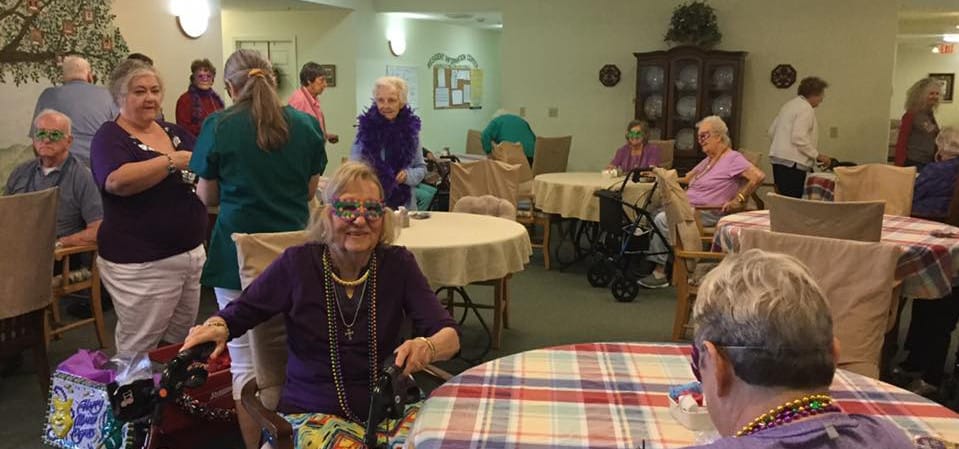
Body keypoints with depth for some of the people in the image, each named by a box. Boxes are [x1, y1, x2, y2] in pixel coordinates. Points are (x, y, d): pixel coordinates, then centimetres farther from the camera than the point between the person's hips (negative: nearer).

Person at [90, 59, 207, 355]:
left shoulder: (175, 132, 12)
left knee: (180, 345, 17)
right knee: (139, 352, 3)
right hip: (141, 264, -6)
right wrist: (173, 160, -24)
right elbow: (117, 181, -27)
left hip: (192, 253, 7)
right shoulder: (110, 137, -7)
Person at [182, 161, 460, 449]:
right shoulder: (298, 263, -6)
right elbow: (238, 313, 5)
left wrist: (426, 348, -32)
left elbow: (450, 334, -9)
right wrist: (216, 327, -18)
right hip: (310, 413, -2)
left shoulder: (397, 264, -3)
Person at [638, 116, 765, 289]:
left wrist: (737, 201, -21)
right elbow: (687, 179, 22)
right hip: (689, 208, 10)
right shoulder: (708, 160, 23)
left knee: (662, 220, -21)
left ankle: (660, 273, -12)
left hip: (708, 213, -10)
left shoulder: (733, 158, -8)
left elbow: (759, 176, -20)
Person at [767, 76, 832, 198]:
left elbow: (772, 130, 19)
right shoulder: (806, 109, -10)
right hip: (792, 162, -9)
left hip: (778, 159, 10)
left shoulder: (789, 105, 17)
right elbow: (799, 138, -19)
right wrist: (817, 155, -11)